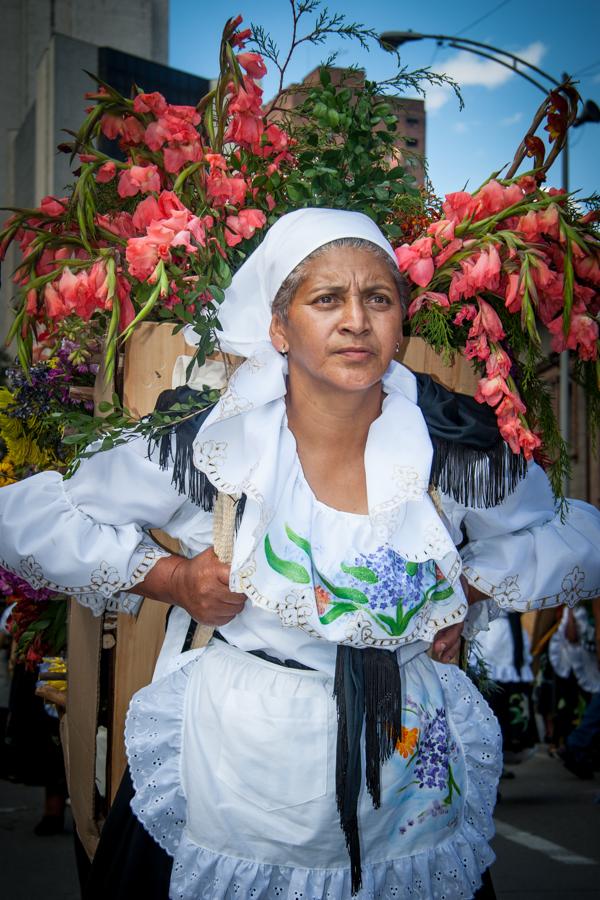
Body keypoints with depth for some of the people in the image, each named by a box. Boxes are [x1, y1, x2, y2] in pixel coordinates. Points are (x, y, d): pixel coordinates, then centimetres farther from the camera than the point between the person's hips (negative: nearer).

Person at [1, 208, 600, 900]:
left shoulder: (457, 446, -7)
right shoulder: (208, 445, -13)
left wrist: (474, 591, -3)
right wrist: (167, 578, -11)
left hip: (408, 774, 2)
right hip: (234, 760, -1)